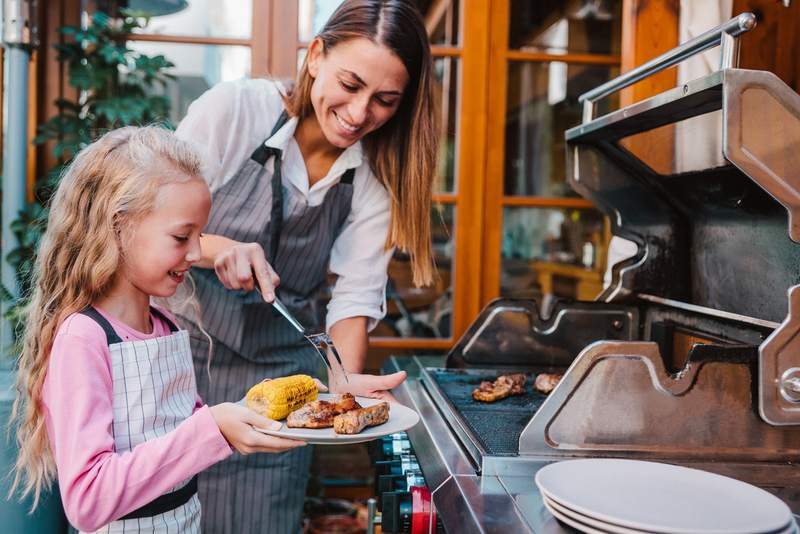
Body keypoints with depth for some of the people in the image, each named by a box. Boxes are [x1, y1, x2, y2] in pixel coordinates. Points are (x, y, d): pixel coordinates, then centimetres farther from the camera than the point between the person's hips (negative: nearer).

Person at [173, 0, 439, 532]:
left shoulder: (377, 177, -4)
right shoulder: (234, 109, -13)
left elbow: (357, 294, -6)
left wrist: (347, 378, -23)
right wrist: (217, 248, -29)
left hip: (281, 376, 2)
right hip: (184, 354, -1)